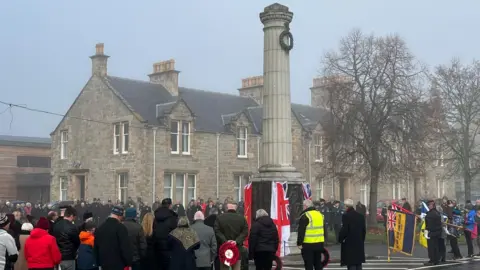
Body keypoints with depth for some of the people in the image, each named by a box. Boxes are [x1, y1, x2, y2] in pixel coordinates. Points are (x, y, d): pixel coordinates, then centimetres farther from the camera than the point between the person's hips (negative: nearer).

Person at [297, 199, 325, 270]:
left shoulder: (305, 216, -11)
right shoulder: (320, 214, 13)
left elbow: (301, 231, -15)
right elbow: (324, 229, 19)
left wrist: (299, 243, -10)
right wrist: (323, 240, 25)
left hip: (308, 244, -7)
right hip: (319, 244, 7)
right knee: (318, 263, 16)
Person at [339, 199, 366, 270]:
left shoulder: (346, 216, -15)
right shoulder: (361, 216, 7)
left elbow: (344, 230, -17)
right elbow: (364, 230, 11)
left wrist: (340, 239, -2)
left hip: (349, 243, -6)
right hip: (359, 243, 6)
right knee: (358, 264, 14)